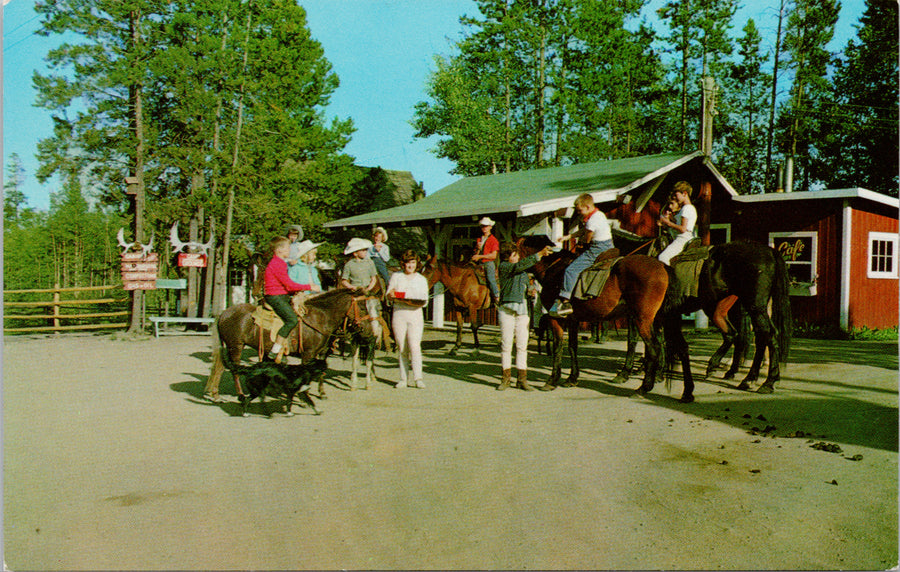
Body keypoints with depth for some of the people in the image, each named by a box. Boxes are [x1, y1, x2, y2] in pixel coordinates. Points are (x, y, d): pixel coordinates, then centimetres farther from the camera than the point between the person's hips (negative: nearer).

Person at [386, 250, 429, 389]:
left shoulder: (421, 279, 7)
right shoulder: (396, 276, 8)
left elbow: (425, 301, -1)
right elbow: (389, 295, 4)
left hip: (415, 315, -1)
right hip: (399, 315, 1)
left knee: (415, 346, -11)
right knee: (402, 348, 4)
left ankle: (418, 378, -9)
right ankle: (403, 379, 11)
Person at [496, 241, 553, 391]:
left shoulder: (523, 270, 16)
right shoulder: (504, 267, -5)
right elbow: (521, 265, -21)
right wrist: (540, 254, -24)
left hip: (522, 309, 5)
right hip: (507, 309, -5)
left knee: (522, 345, 3)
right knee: (506, 345, 0)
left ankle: (522, 379, 8)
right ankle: (505, 378, 11)